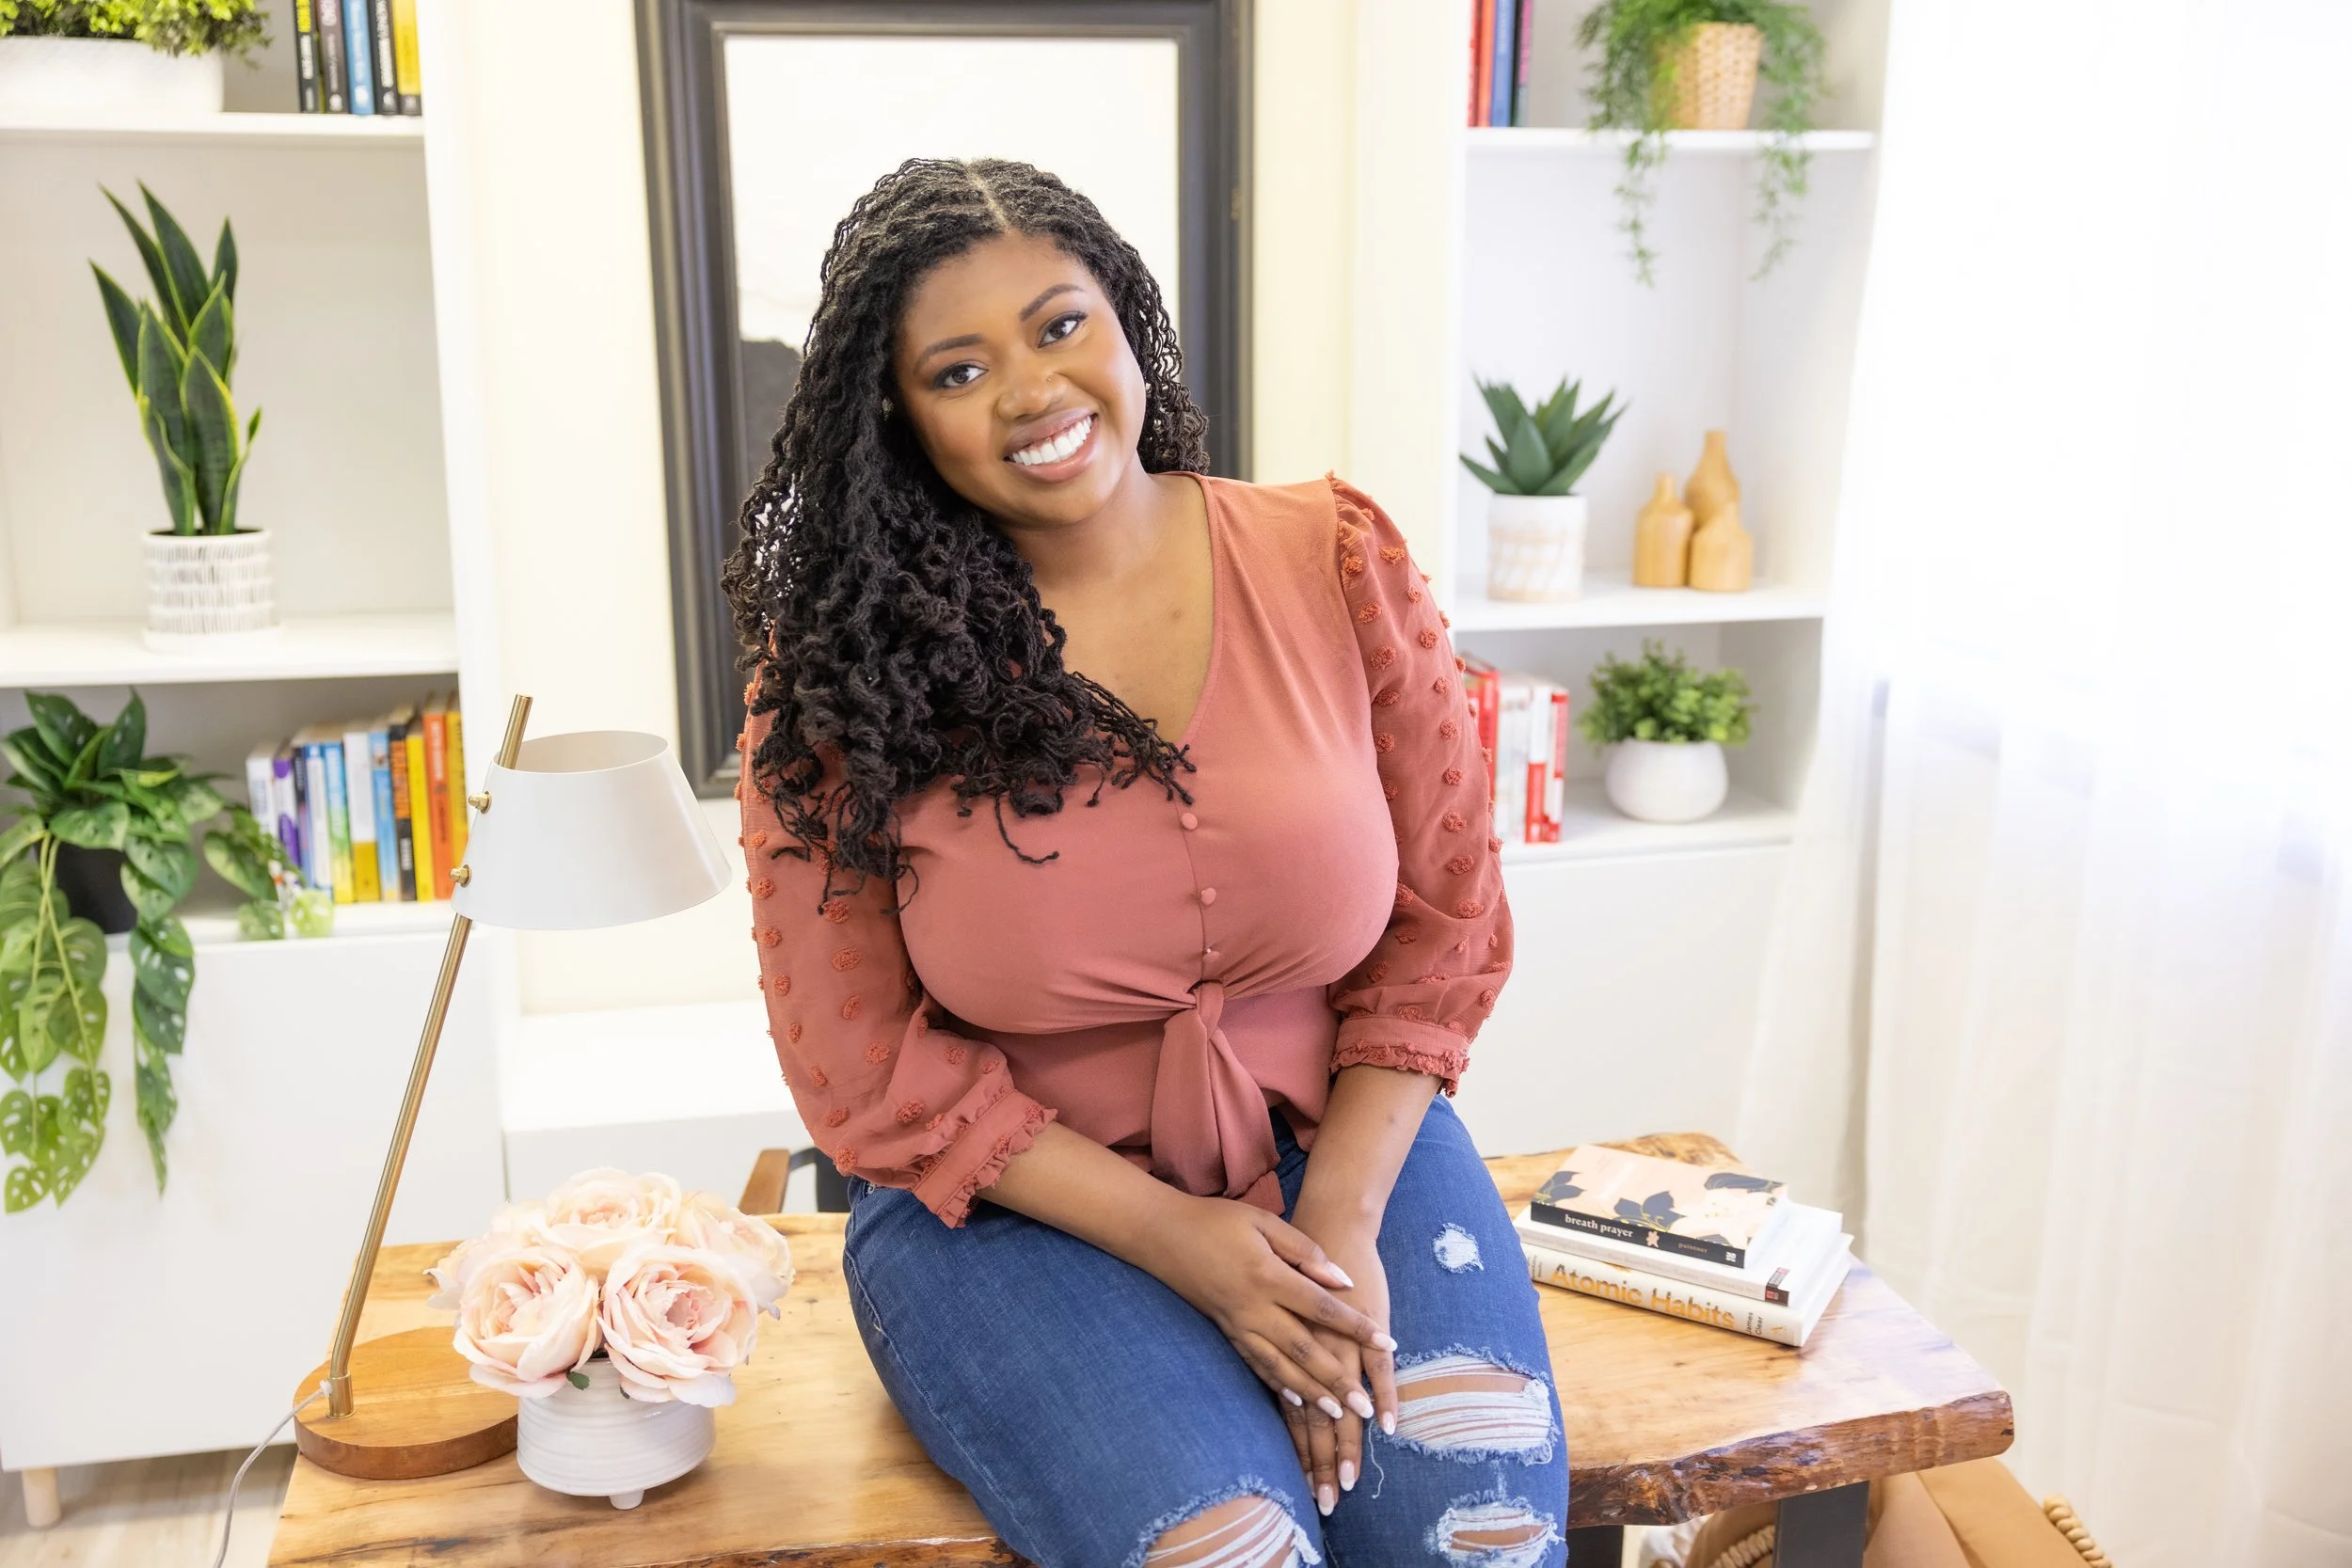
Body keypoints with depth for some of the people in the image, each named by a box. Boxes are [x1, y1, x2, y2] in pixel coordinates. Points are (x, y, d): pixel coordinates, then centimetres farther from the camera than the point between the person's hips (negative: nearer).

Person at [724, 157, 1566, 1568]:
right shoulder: (837, 664, -7)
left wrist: (1344, 1216, -12)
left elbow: (1445, 924, 1)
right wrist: (1176, 1239, -14)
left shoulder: (1336, 560, -2)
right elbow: (866, 1069, -6)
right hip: (1016, 1196, -1)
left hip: (1341, 1137, 2)